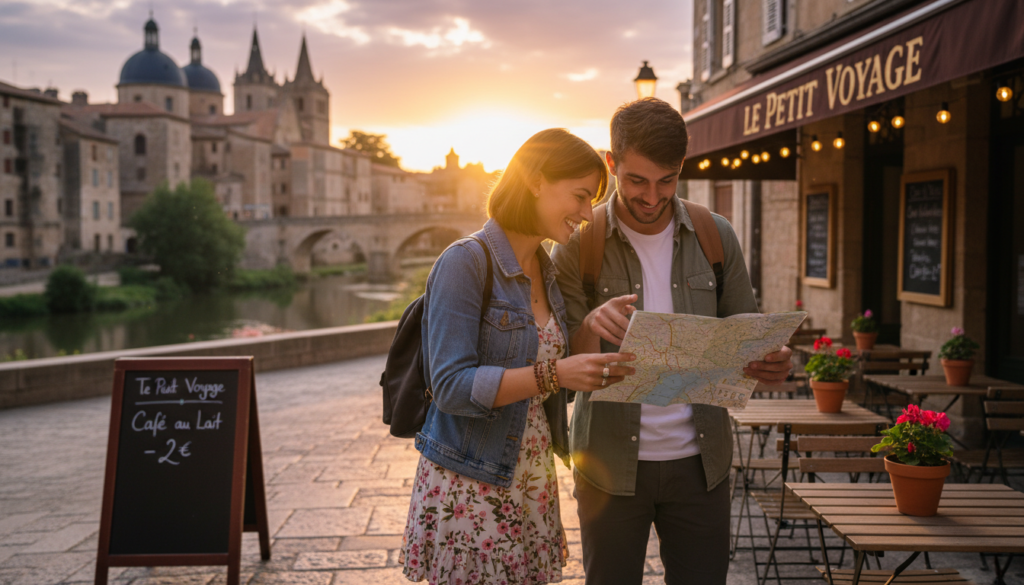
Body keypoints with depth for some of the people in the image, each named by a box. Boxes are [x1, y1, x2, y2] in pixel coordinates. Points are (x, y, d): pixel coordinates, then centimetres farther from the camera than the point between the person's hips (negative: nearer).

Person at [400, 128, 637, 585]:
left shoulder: (546, 270, 11)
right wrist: (554, 374, -28)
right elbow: (451, 386, -20)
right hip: (470, 489, -7)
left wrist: (595, 368, 2)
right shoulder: (466, 262, -14)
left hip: (533, 480, 7)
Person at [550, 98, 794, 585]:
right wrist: (591, 328, -29)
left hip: (699, 459, 2)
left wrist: (771, 363, -16)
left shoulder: (715, 237, 2)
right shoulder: (578, 245, -5)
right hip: (611, 463, -2)